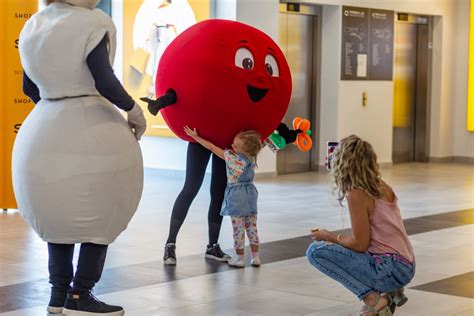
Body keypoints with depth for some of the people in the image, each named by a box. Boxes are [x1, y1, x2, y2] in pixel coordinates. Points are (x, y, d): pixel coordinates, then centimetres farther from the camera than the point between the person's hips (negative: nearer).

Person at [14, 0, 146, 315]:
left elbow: (30, 87, 15)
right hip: (88, 132, -7)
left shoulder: (33, 26, 10)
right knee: (100, 216, 5)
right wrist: (134, 110, -3)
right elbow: (104, 81, -17)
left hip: (42, 131, 7)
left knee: (58, 215, 17)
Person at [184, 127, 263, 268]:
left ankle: (240, 258, 8)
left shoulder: (230, 157, -16)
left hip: (236, 195, -6)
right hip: (250, 192, 6)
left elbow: (211, 147, -10)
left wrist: (195, 136, -3)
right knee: (252, 226, 10)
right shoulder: (252, 157, -2)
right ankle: (255, 257, 14)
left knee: (238, 227, 2)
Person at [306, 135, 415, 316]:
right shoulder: (381, 187, 10)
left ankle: (373, 301, -12)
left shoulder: (357, 194, -14)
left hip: (390, 268, -9)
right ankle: (393, 291, 16)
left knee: (316, 251, -10)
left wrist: (329, 237, 2)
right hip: (406, 266, 9)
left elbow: (360, 245, -13)